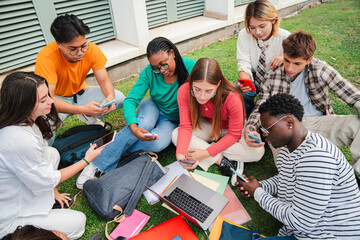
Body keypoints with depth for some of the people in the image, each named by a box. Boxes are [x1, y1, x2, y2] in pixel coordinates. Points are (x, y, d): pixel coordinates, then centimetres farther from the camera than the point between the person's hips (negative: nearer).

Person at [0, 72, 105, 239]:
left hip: (15, 192, 8)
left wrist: (53, 191, 12)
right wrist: (86, 160, -12)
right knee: (78, 222, -2)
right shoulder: (19, 141, -36)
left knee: (52, 153, 10)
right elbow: (47, 180, -21)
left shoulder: (24, 121, -9)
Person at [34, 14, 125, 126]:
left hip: (79, 93, 4)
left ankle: (88, 117, 9)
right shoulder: (46, 57, -29)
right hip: (57, 99, -4)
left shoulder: (92, 49, -17)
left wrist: (110, 97, -37)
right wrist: (82, 109, -49)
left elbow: (104, 81, -12)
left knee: (119, 98, -16)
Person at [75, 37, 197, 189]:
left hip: (173, 120, 0)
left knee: (159, 143, -34)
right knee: (145, 123, -37)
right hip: (153, 107, 1)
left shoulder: (191, 67, -22)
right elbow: (130, 100, -21)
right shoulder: (149, 73, -17)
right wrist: (133, 127, -41)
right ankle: (98, 164, -27)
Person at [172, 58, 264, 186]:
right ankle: (221, 160, -22)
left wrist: (207, 153, -31)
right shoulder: (184, 92, -28)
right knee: (176, 135, -24)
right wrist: (180, 153, -40)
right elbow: (185, 127, -22)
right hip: (208, 127, 3)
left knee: (257, 152, -30)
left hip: (232, 129, -2)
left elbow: (234, 134, -24)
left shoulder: (232, 98, -35)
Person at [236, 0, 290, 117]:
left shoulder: (285, 37, -16)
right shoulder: (244, 35, -14)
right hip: (254, 77, 1)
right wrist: (244, 83, -39)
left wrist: (285, 58, -33)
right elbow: (244, 65, -16)